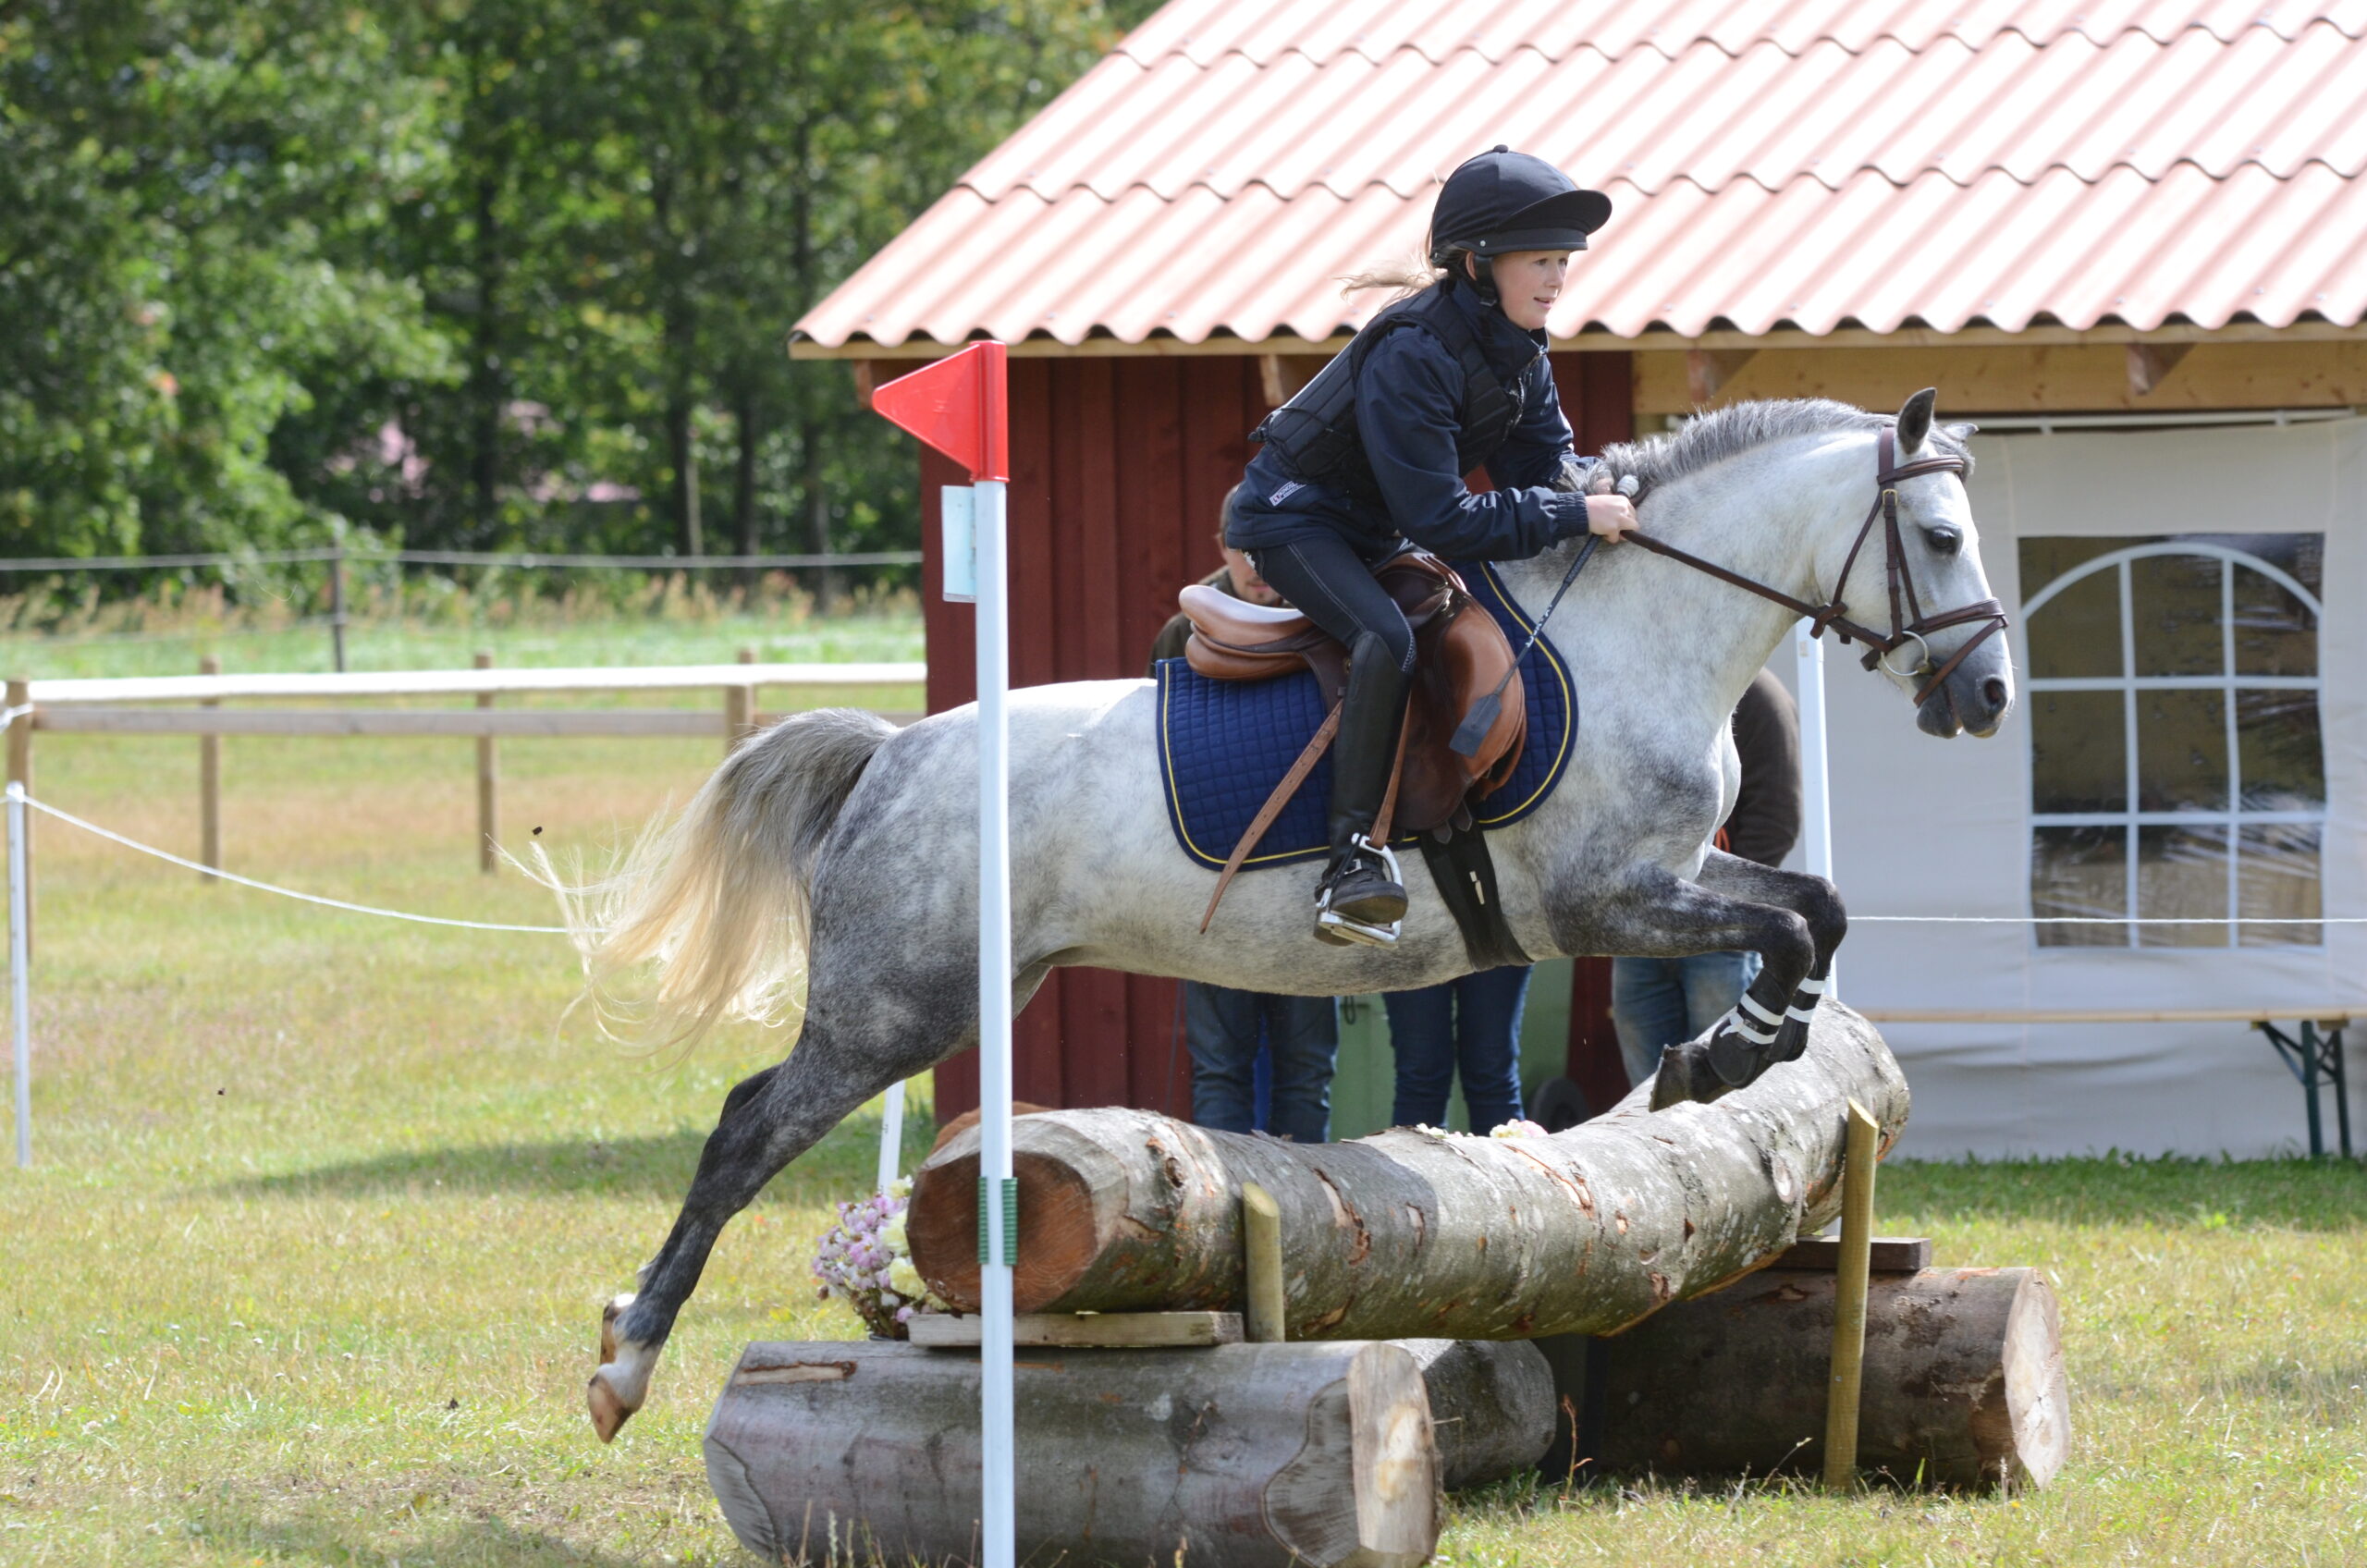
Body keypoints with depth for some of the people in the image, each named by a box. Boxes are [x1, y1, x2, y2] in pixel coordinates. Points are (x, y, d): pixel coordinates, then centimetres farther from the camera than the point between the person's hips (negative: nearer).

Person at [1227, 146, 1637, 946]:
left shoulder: (1517, 352, -2)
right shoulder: (1411, 355, -30)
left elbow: (1543, 464, 1)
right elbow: (1441, 520, -31)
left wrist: (1597, 493, -22)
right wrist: (1574, 515, -32)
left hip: (1374, 533, 10)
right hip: (1294, 518, -10)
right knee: (1388, 638, -34)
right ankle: (1354, 856, -35)